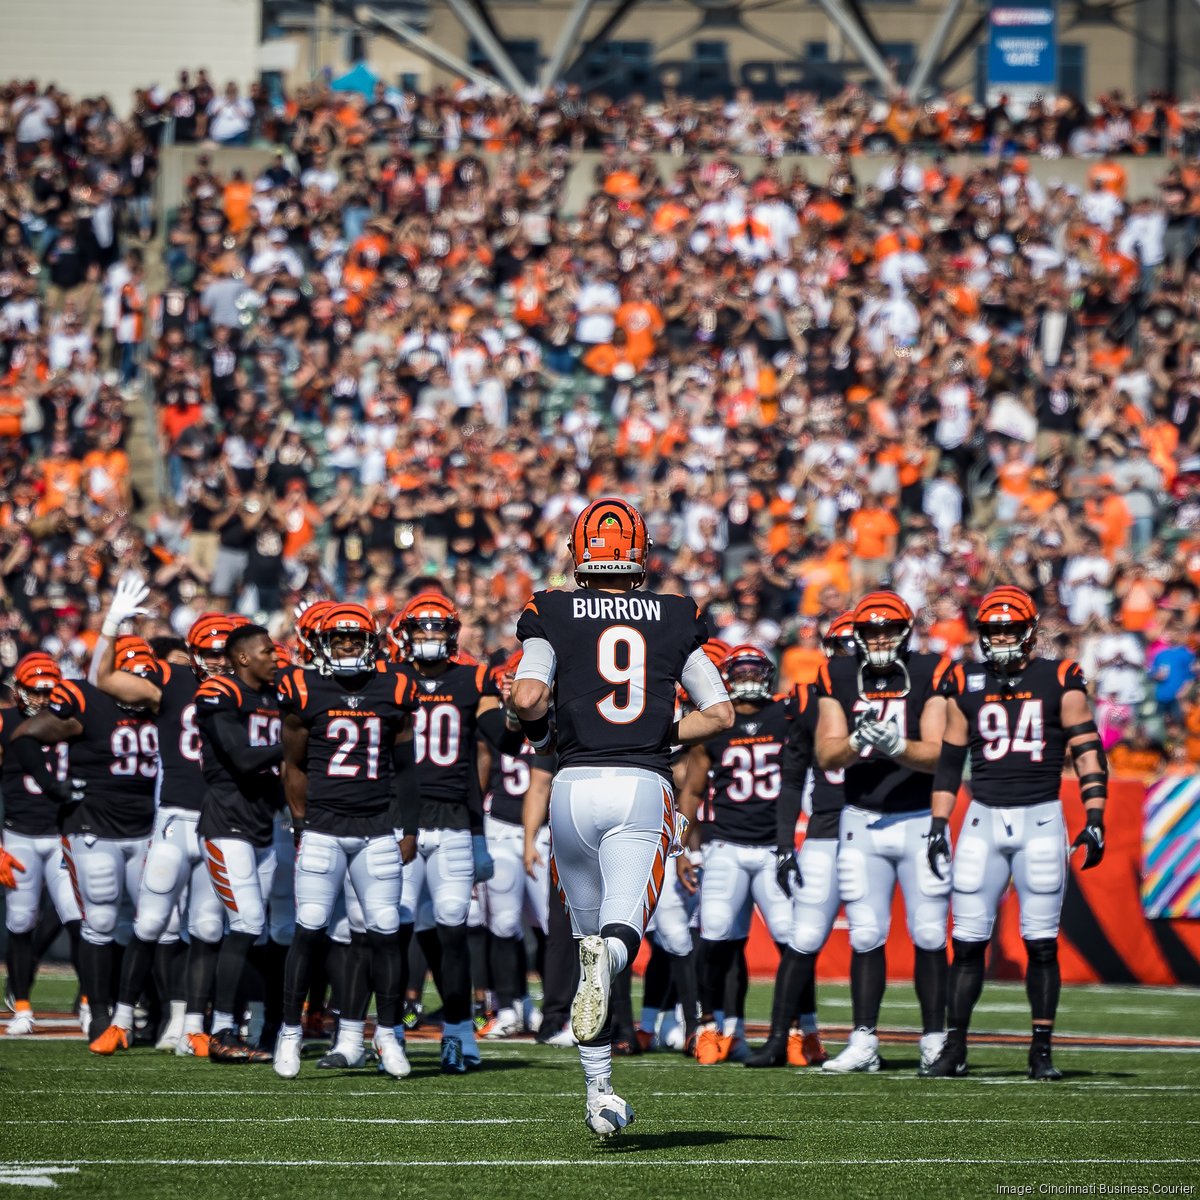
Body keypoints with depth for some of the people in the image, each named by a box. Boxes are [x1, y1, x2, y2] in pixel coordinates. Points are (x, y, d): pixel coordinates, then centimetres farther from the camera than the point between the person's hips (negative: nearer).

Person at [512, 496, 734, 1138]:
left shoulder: (553, 616, 5)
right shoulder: (675, 619, 11)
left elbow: (527, 695, -11)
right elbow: (719, 712, 10)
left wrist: (540, 731, 11)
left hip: (576, 785, 1)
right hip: (645, 786, -1)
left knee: (588, 940, 14)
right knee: (622, 929, -13)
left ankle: (599, 1092, 16)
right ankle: (608, 954, -52)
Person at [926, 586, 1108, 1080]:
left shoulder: (1059, 680, 0)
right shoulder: (966, 684, 7)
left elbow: (1088, 752, -1)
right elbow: (950, 760, 13)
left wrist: (1094, 819, -9)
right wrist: (939, 825, 8)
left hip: (1041, 820, -2)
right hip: (983, 818, 2)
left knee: (1042, 943, -1)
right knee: (968, 942, 0)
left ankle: (1041, 1052, 6)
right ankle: (954, 1048, 7)